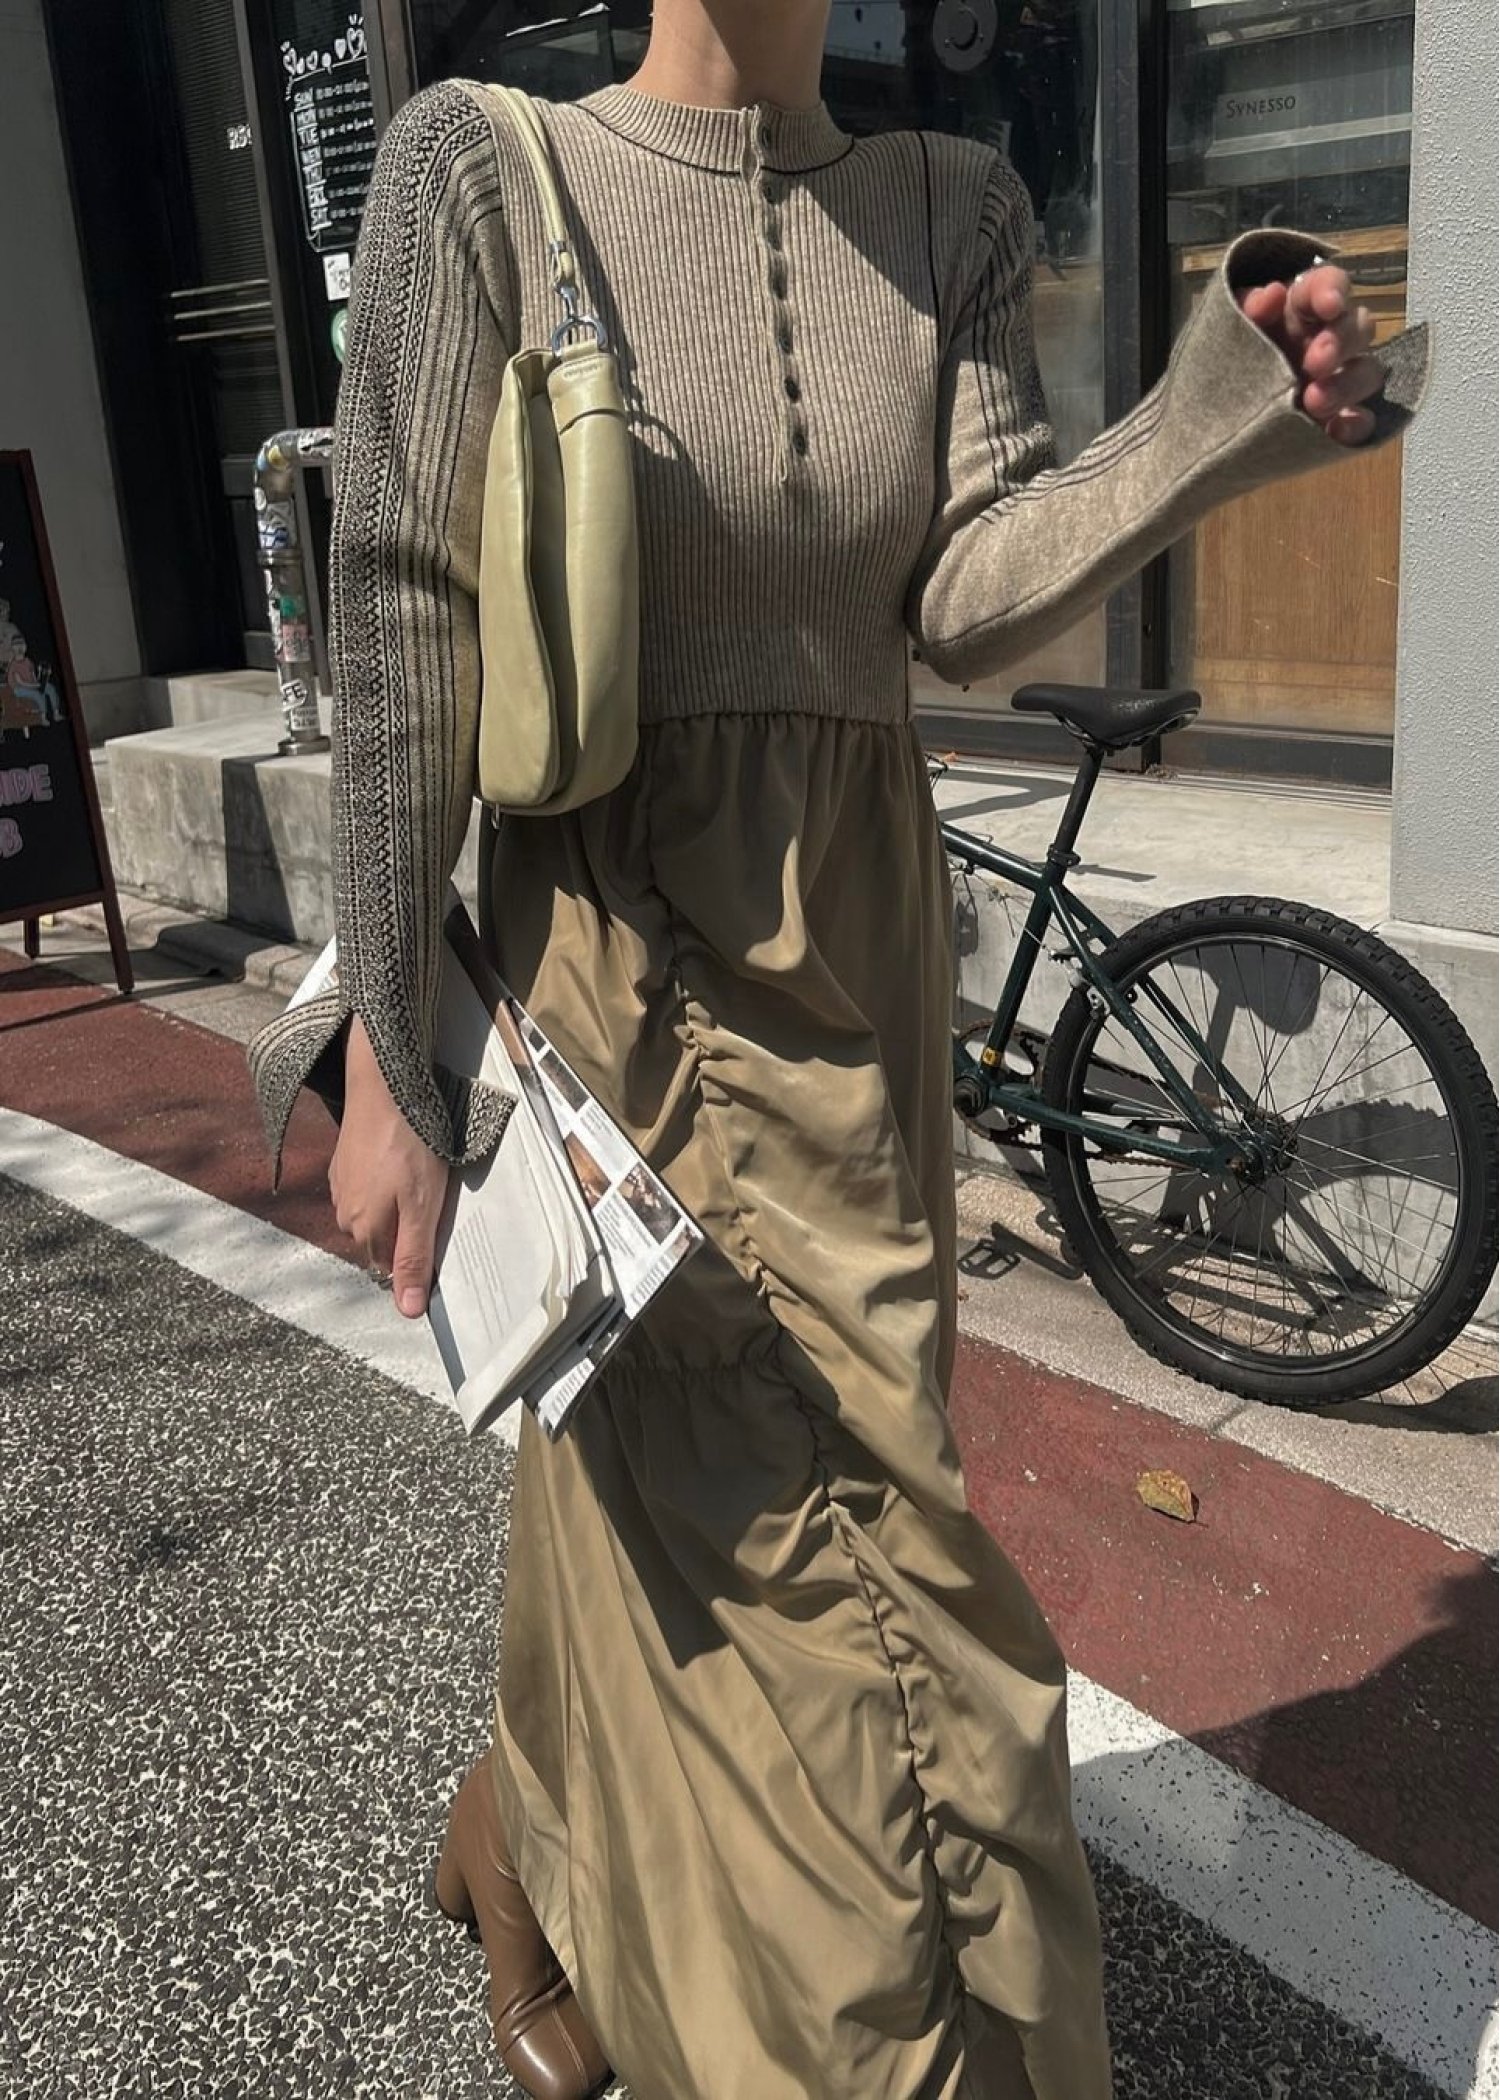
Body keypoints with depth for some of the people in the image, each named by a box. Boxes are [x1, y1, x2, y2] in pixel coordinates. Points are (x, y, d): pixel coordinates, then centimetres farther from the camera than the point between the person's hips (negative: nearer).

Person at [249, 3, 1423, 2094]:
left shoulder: (953, 210, 7)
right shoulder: (485, 168, -5)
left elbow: (976, 591, -5)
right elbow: (406, 628, -10)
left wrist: (1239, 403, -21)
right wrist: (387, 1054, -13)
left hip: (858, 947, 5)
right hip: (622, 953, -4)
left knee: (674, 1497, 15)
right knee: (783, 1541, 0)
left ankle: (528, 1847, 45)